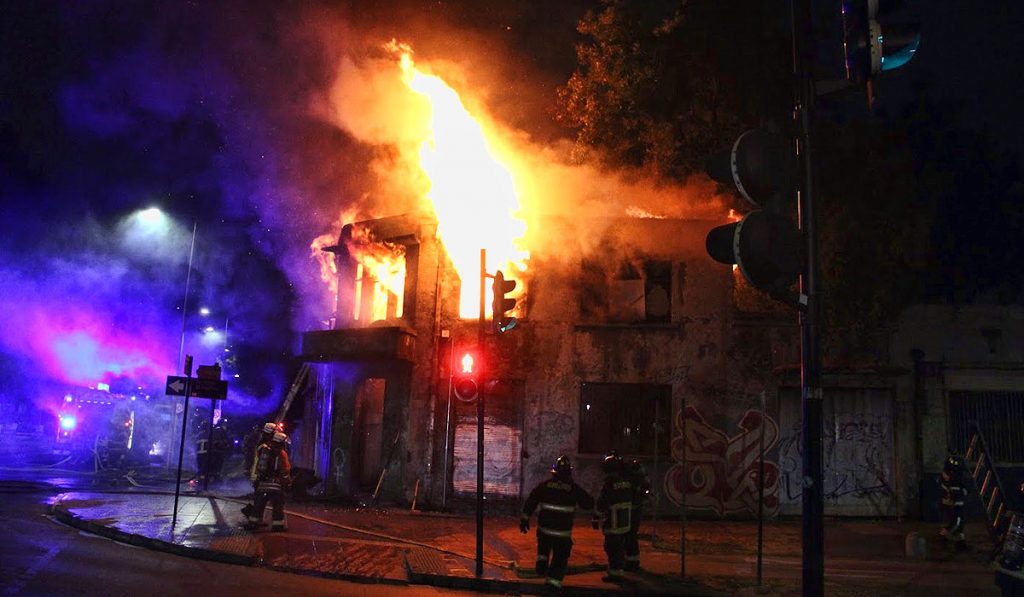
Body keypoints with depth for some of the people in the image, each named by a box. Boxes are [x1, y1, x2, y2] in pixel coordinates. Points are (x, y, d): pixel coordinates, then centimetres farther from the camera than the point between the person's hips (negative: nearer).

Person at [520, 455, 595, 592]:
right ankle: (554, 579, 2)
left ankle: (542, 562, 13)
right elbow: (589, 503, 3)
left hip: (544, 527, 2)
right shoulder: (574, 488, -3)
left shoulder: (544, 485, 0)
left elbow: (531, 501, -1)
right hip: (563, 531, -2)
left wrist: (525, 519, 5)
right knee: (560, 556, 10)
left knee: (543, 549, 31)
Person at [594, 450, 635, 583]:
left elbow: (602, 503, -16)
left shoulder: (609, 483, -18)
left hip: (612, 523, -8)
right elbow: (630, 500, 16)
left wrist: (596, 519, -10)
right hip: (625, 522, 8)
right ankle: (619, 571, 26)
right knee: (620, 548, 17)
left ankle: (615, 573, 2)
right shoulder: (626, 482, 4)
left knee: (612, 549, 0)